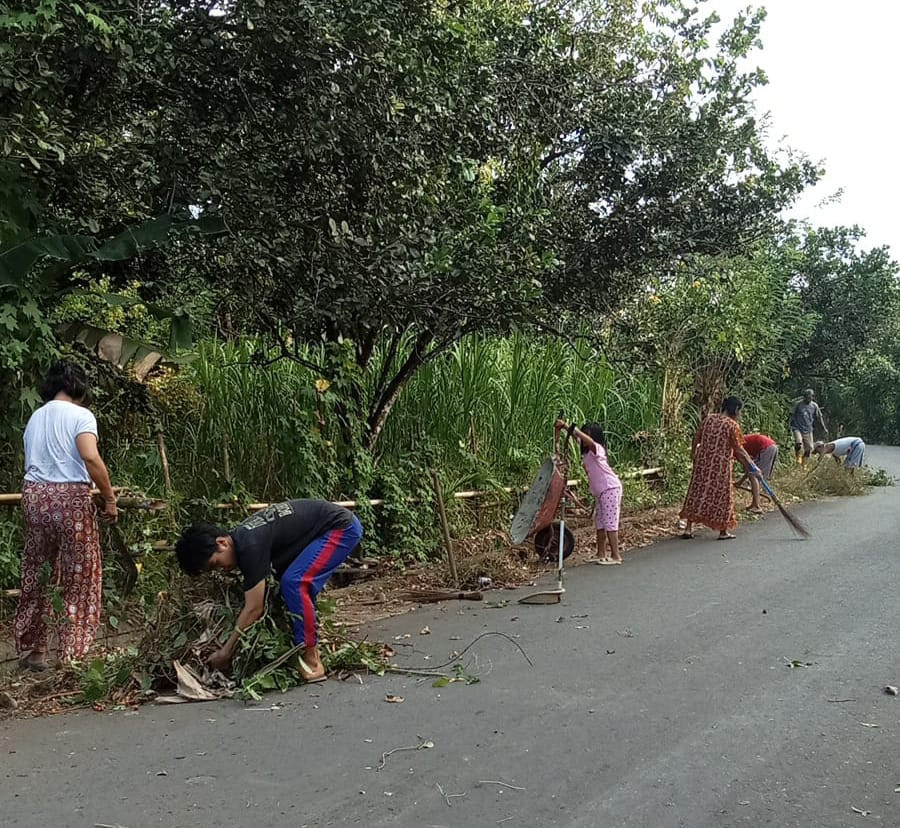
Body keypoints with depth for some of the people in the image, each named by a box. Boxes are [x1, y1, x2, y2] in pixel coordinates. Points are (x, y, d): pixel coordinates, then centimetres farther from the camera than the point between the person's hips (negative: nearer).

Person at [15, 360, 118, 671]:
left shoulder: (34, 418, 16)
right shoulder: (80, 415, -4)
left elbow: (32, 463, 19)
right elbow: (90, 458, -19)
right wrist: (110, 497, -12)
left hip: (34, 495, 6)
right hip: (70, 498, -6)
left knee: (35, 576, 15)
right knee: (79, 579, 4)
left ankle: (32, 650, 23)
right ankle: (74, 655, 8)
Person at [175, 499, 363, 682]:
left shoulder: (250, 546, -23)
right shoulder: (239, 538, 5)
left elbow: (254, 609, -19)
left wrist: (225, 652, -11)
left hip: (342, 527, -10)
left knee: (294, 583, -18)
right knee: (296, 587, 9)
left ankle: (311, 661, -12)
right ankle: (311, 650, 16)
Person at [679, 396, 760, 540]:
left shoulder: (708, 419, 6)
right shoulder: (732, 425, -10)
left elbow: (696, 439, 10)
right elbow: (738, 449, -9)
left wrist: (693, 456, 23)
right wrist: (751, 465, 1)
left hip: (702, 462, 5)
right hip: (720, 465, -5)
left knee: (697, 492, 9)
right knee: (721, 495, 6)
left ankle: (688, 528, 9)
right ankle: (723, 531, 13)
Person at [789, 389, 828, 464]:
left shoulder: (814, 406, 5)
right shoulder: (798, 404, -3)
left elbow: (819, 417, 12)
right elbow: (792, 415, 4)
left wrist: (824, 429, 10)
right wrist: (792, 425, -5)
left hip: (808, 430, 3)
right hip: (798, 428, -3)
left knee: (808, 448, 1)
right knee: (798, 443, -25)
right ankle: (797, 457, 3)